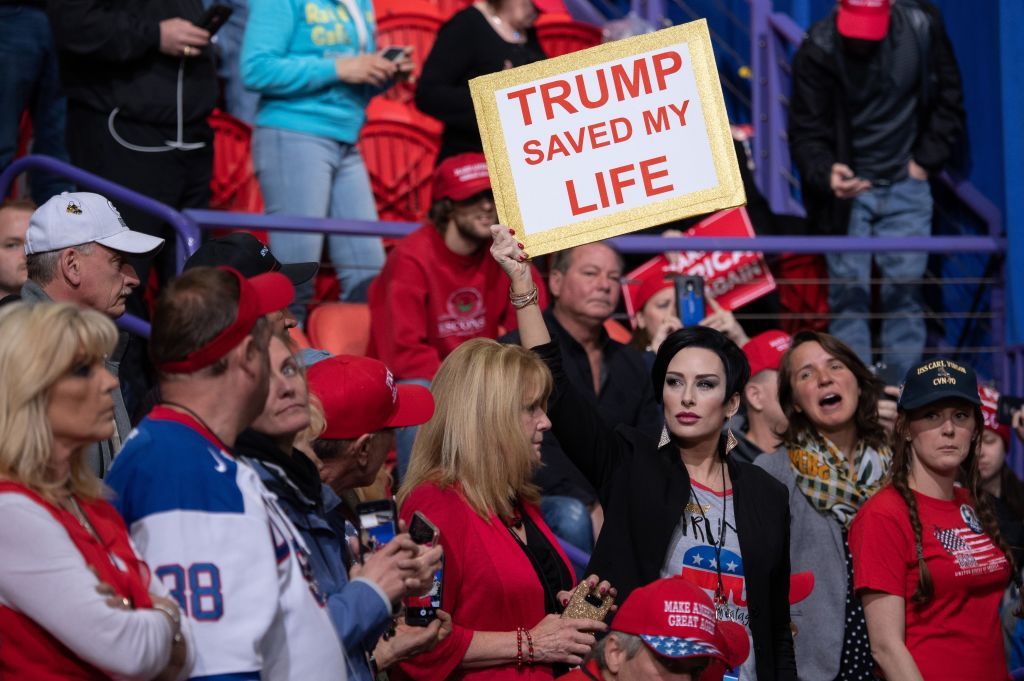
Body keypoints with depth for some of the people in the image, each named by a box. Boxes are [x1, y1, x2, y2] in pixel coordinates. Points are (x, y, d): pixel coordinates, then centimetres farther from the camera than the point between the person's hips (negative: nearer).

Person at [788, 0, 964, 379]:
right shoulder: (817, 51, -15)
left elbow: (949, 102, 5)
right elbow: (806, 132, -16)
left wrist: (926, 161, -1)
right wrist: (826, 173, -36)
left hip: (905, 186, 2)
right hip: (848, 188, -1)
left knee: (904, 290, 0)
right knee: (848, 293, -4)